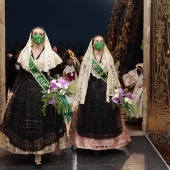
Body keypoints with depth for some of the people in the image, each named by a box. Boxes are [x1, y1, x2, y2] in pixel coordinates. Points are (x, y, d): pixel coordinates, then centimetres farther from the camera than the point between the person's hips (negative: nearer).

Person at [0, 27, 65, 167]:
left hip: (43, 91, -2)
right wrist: (13, 90, 4)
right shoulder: (25, 53, 9)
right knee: (24, 120, 4)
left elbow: (53, 76, 2)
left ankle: (38, 153, 9)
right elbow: (21, 74, 10)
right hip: (25, 90, 2)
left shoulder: (50, 54, 4)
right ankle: (27, 148, 23)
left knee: (41, 121, -1)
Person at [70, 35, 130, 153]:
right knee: (91, 115, 0)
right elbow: (83, 77, 3)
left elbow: (113, 75, 9)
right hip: (91, 89, -1)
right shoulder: (87, 58, 5)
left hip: (105, 90, 1)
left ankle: (105, 142, 15)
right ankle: (92, 143, 11)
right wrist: (80, 94, -3)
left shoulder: (108, 57, 9)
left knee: (106, 115, 1)